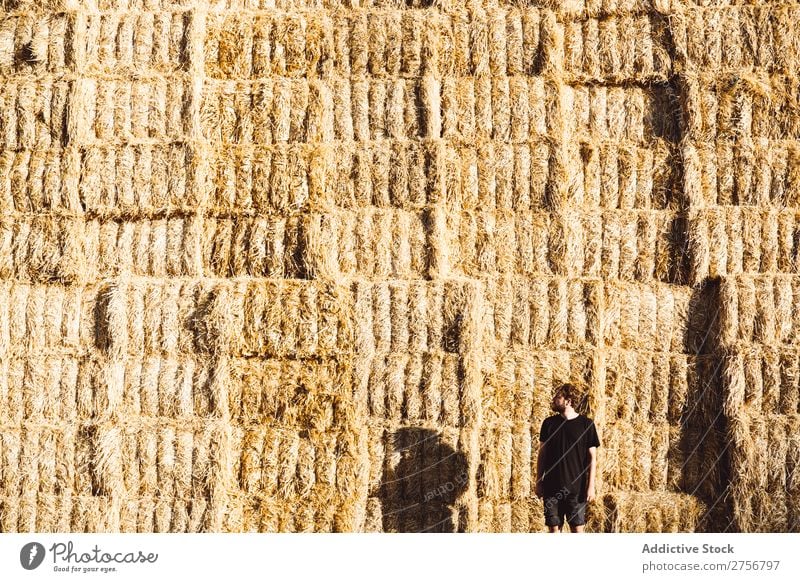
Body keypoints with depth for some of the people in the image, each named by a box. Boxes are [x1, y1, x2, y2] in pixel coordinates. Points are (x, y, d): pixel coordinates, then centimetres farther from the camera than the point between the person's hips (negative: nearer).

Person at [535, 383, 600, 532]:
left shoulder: (586, 424, -1)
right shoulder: (549, 423, 6)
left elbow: (592, 458, 0)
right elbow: (542, 455, 11)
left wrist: (591, 486, -6)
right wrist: (538, 482, 7)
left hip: (577, 488, -2)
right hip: (552, 487, 3)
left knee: (577, 529, -1)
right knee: (554, 528, 5)